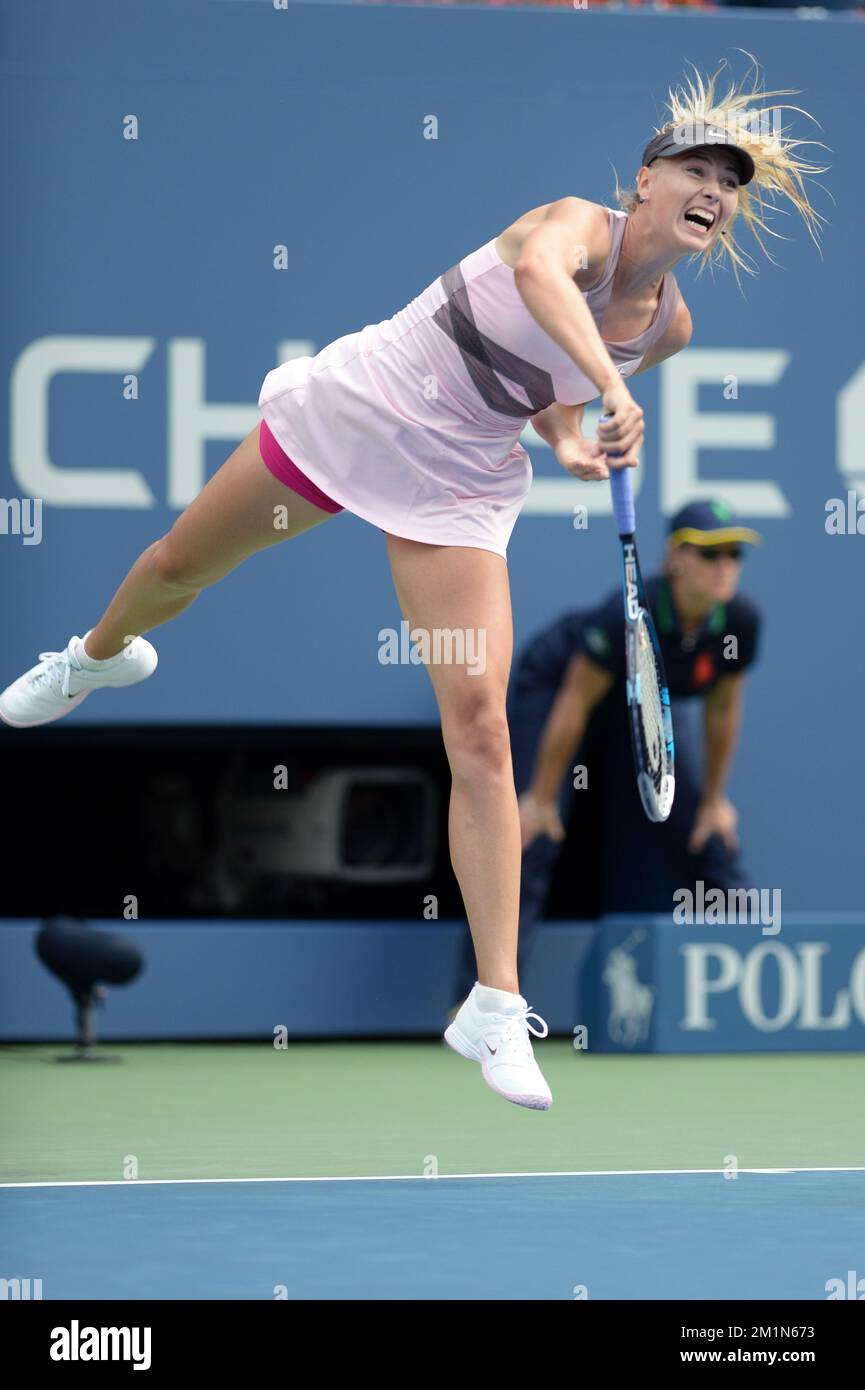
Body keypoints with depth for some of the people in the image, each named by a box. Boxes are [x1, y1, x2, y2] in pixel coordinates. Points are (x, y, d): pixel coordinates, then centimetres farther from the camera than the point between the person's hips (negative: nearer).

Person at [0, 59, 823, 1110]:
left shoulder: (669, 325, -4)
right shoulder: (580, 222, -21)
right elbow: (539, 274, -49)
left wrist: (565, 439, -2)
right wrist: (605, 387, -62)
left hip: (459, 490, 2)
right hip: (351, 411, -2)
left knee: (478, 723, -15)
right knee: (177, 568, 21)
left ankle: (495, 1011, -15)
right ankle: (101, 656, 61)